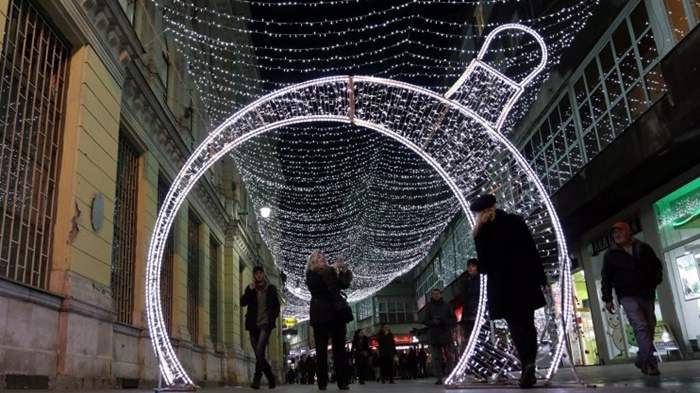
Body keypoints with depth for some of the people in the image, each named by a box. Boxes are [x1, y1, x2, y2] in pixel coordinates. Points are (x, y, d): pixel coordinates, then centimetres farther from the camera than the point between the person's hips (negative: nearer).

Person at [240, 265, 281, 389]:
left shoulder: (271, 288, 9)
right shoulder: (250, 288, 14)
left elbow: (277, 305, 7)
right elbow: (242, 303, 1)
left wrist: (273, 318, -8)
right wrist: (250, 290, -9)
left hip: (265, 323, -3)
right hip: (253, 325, 3)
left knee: (260, 350, -21)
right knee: (259, 353, 5)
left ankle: (256, 379, -21)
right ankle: (270, 377, 22)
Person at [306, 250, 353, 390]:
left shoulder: (332, 273, 19)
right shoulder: (311, 274, 7)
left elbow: (345, 285, 14)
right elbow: (318, 283, -12)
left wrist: (344, 271, -4)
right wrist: (333, 268, -13)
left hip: (336, 313, 3)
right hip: (321, 315, -3)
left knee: (340, 348, -3)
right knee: (321, 349, -2)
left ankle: (343, 381, -6)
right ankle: (322, 382, -1)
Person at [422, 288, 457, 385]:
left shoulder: (447, 306, 5)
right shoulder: (428, 307, 6)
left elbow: (454, 320, 1)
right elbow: (425, 321, 4)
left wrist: (443, 321, -17)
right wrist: (433, 322, -17)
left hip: (446, 334, 0)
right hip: (434, 335, 0)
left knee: (448, 356, 2)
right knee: (436, 357, 1)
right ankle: (439, 378, 3)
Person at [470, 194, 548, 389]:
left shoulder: (483, 231, -5)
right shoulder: (517, 221, 7)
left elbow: (484, 263, -7)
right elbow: (532, 249, 8)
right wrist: (540, 276, 11)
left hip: (503, 283, -4)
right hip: (525, 279, 4)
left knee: (515, 325, -3)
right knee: (528, 323, 10)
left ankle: (527, 363, -23)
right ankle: (530, 366, 8)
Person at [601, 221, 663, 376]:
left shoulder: (644, 248, 9)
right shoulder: (611, 254, 2)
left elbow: (657, 265, 20)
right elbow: (606, 278, 2)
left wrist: (656, 282, 6)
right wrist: (608, 299, -3)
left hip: (647, 294, 4)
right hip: (628, 296, -4)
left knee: (650, 327, 5)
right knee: (641, 326, -17)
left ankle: (642, 360, 18)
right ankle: (649, 361, -16)